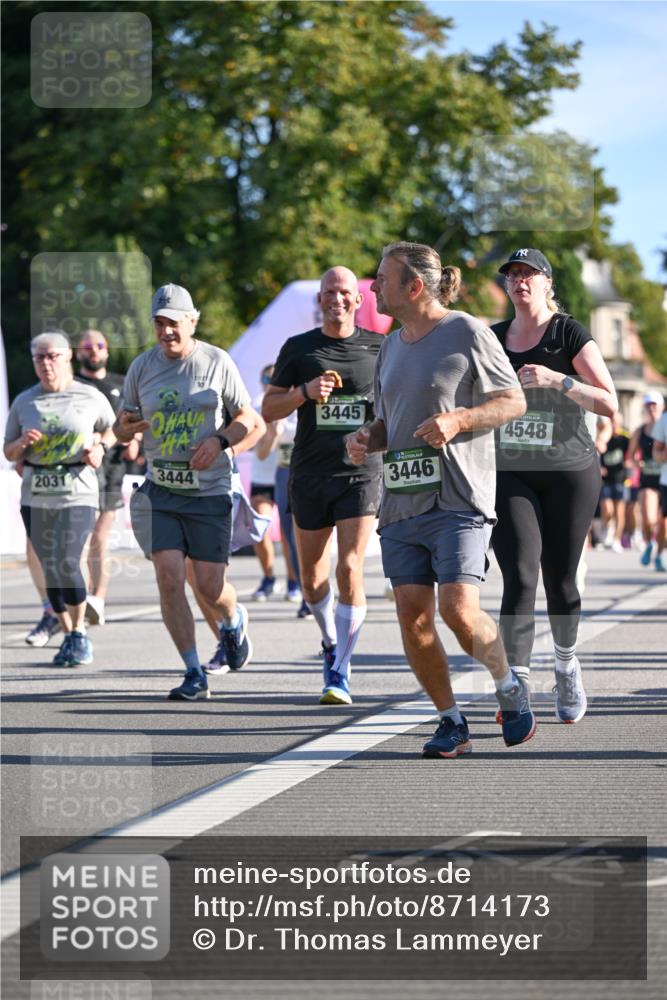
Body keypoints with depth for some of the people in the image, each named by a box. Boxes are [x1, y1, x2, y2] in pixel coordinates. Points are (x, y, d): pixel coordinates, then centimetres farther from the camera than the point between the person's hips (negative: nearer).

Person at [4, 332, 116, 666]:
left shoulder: (91, 398, 1)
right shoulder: (24, 402, 6)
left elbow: (112, 428, 18)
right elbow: (9, 452, 11)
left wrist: (100, 447, -2)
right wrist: (23, 443, -11)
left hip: (77, 495, -3)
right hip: (36, 498, 3)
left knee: (67, 564, -18)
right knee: (51, 570, 6)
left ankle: (79, 633, 0)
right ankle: (68, 636, 22)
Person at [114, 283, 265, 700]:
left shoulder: (218, 363, -2)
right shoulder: (142, 367, 5)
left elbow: (252, 423, 3)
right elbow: (124, 426, 15)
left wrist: (220, 441, -15)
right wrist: (126, 428, -9)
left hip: (210, 491, -2)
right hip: (160, 490, 2)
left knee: (210, 584, -3)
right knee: (169, 575, -13)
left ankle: (234, 621, 36)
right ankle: (195, 675, -3)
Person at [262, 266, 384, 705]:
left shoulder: (379, 347, 5)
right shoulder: (299, 348, 5)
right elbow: (268, 409, 4)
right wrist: (305, 392, -13)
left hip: (362, 474, -2)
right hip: (310, 475, 2)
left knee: (350, 570, -13)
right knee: (313, 577, 11)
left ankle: (340, 674, -10)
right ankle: (332, 640, 39)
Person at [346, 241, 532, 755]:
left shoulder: (467, 333, -4)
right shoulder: (392, 346, 17)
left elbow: (514, 401, -2)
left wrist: (459, 419, -17)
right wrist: (366, 439, 4)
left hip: (458, 499, -7)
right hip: (402, 501, 7)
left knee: (458, 608, -17)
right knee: (412, 615, -3)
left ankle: (510, 688, 9)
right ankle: (452, 722, 9)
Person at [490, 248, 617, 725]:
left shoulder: (570, 335, -4)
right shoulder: (492, 339, 9)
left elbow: (609, 404, -12)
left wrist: (556, 380, -23)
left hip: (570, 471, -2)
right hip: (509, 475, 2)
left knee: (560, 579, 6)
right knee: (519, 579, -13)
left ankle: (567, 666, 33)